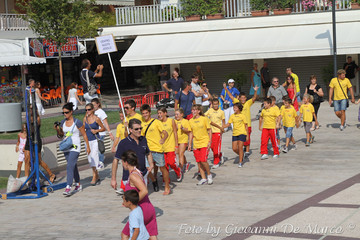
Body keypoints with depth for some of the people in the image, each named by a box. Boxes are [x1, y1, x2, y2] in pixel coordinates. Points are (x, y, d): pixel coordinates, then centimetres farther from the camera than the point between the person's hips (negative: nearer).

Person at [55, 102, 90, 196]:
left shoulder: (77, 122, -9)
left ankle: (68, 188, -20)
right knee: (73, 167, 15)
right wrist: (57, 129, -3)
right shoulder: (63, 122, 7)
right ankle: (78, 185, 28)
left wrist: (88, 147, -1)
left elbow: (84, 135, -3)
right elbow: (61, 135, 17)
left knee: (70, 166, -17)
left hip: (75, 147, -6)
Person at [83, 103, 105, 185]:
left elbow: (103, 128, 2)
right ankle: (97, 176, 21)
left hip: (95, 140, -5)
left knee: (93, 156, -18)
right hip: (88, 140, 5)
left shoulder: (96, 119, -5)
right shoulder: (85, 119, 7)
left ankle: (94, 177, -15)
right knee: (90, 159, 8)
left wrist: (96, 131, -12)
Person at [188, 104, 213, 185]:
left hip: (204, 143, -4)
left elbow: (209, 131, 0)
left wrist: (209, 141, -7)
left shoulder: (204, 119, -5)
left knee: (203, 160, -16)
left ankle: (209, 175, 7)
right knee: (198, 162, 4)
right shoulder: (191, 121, 5)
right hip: (196, 144, 4)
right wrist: (190, 144, 9)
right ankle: (203, 178, 13)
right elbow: (191, 133, 13)